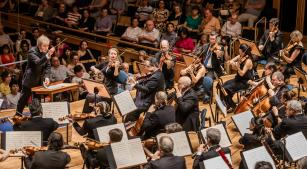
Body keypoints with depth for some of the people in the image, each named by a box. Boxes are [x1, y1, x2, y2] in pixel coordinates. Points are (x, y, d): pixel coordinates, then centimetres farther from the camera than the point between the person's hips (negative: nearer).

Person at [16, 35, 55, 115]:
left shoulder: (46, 52, -2)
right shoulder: (32, 52, -19)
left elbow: (48, 66, -1)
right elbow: (38, 62, -36)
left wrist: (47, 77, -18)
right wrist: (47, 56, -52)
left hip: (39, 81, 6)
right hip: (30, 80, -6)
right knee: (24, 98, 3)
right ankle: (18, 115, 17)